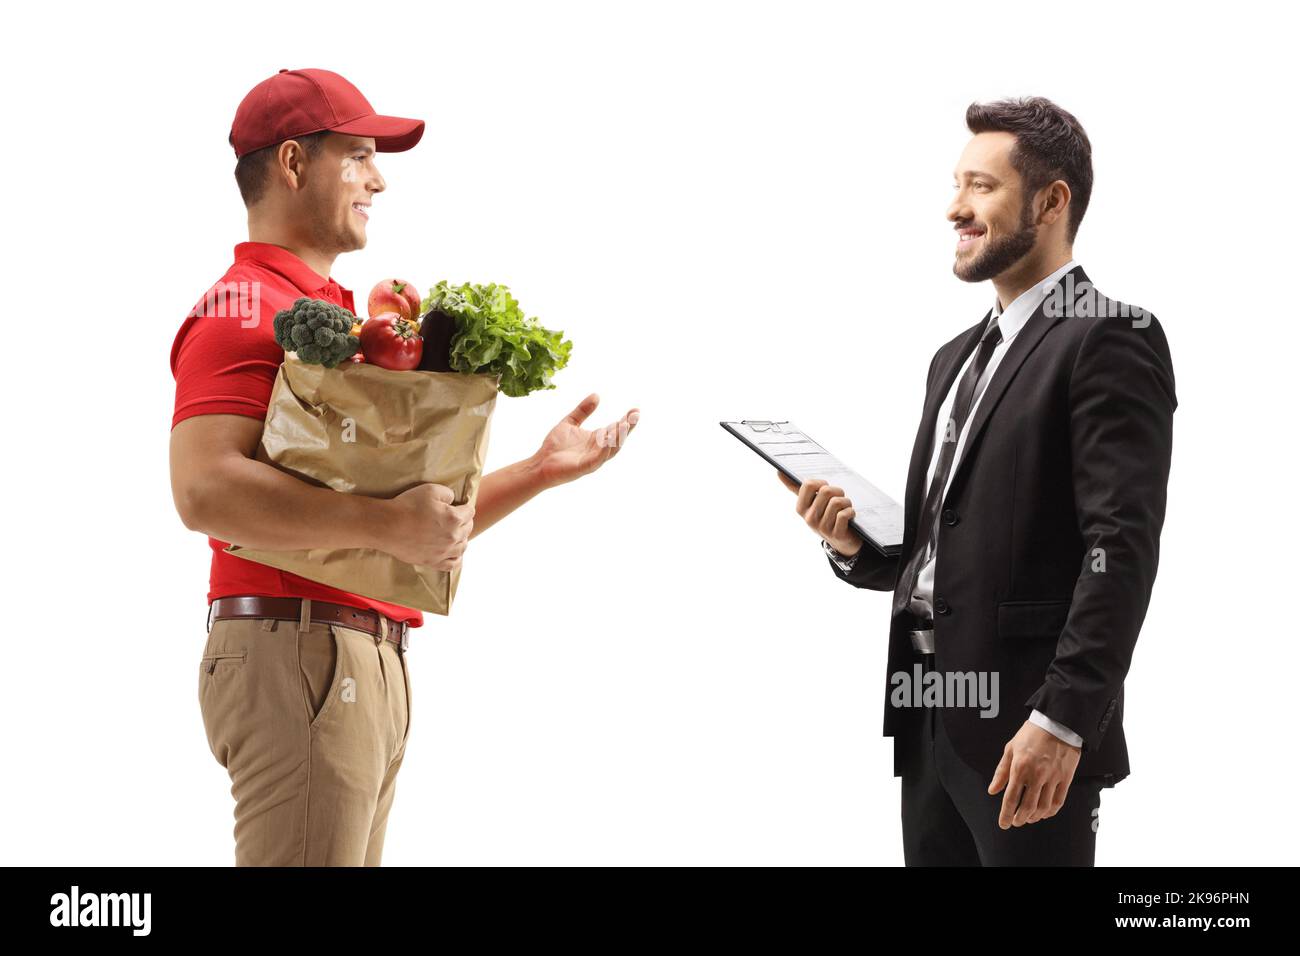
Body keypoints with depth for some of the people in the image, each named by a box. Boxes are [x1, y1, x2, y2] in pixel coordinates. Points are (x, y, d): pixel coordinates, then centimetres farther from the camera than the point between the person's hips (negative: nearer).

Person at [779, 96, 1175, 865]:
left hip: (1026, 727, -8)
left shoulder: (1110, 341, -7)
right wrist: (855, 544, 0)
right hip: (932, 723, 8)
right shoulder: (960, 357, 19)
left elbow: (1123, 546, -17)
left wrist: (1063, 720, -23)